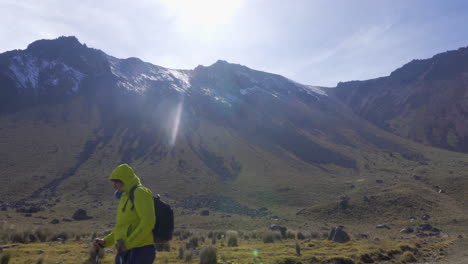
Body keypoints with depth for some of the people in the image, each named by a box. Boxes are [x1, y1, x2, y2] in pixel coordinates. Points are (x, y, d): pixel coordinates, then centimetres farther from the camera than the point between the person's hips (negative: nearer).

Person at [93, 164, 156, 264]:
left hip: (140, 252, -10)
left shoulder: (140, 193, -9)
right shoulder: (126, 199, 21)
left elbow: (148, 222, -22)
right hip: (126, 253, 10)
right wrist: (104, 242, 11)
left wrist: (128, 243, -24)